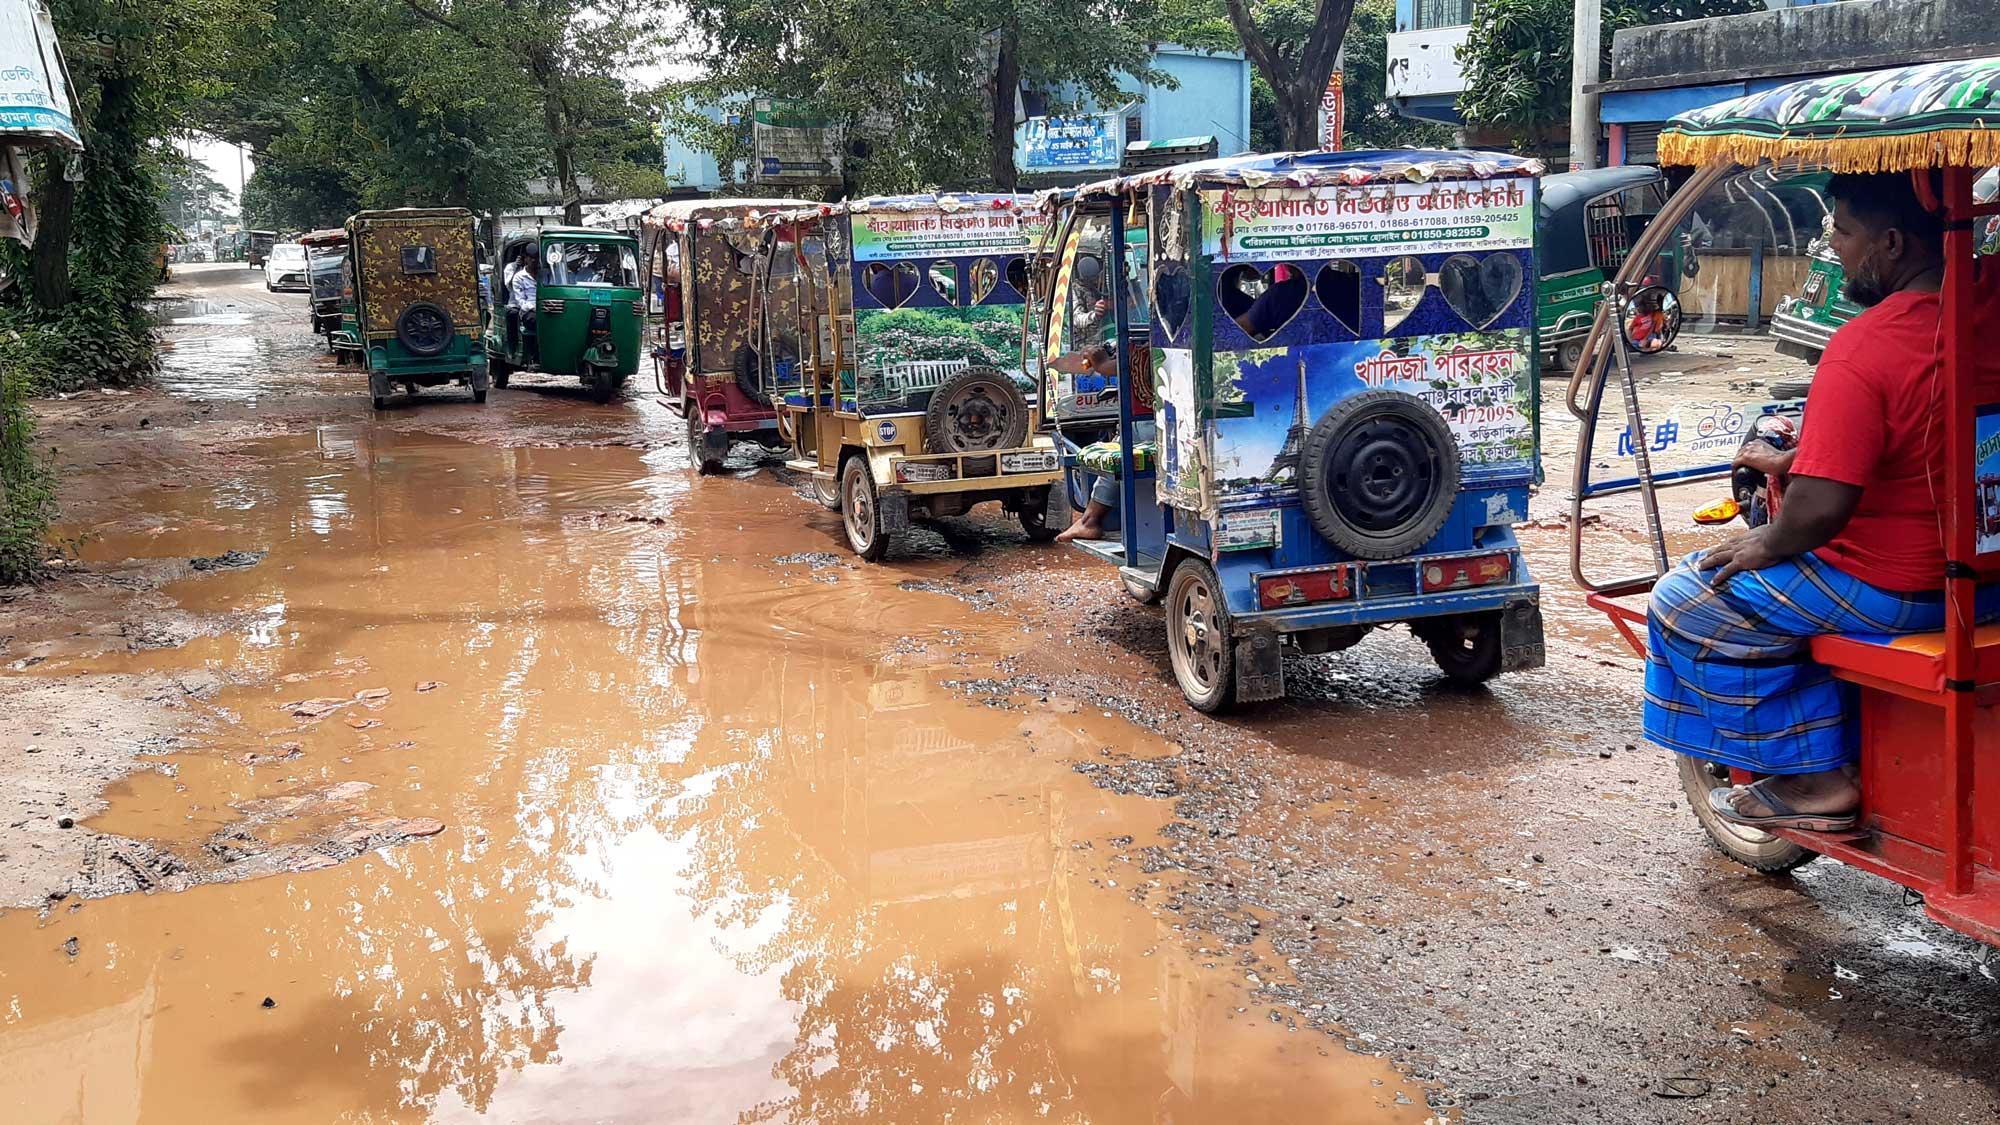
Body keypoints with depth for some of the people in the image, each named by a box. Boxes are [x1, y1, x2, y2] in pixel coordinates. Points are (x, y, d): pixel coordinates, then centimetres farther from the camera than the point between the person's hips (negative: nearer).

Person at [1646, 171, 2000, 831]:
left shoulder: (1863, 348, -26)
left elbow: (1820, 509, -29)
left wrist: (1767, 544, -8)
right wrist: (1794, 460, 18)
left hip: (1894, 590, -9)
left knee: (1685, 608, 5)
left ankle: (1812, 778, 11)